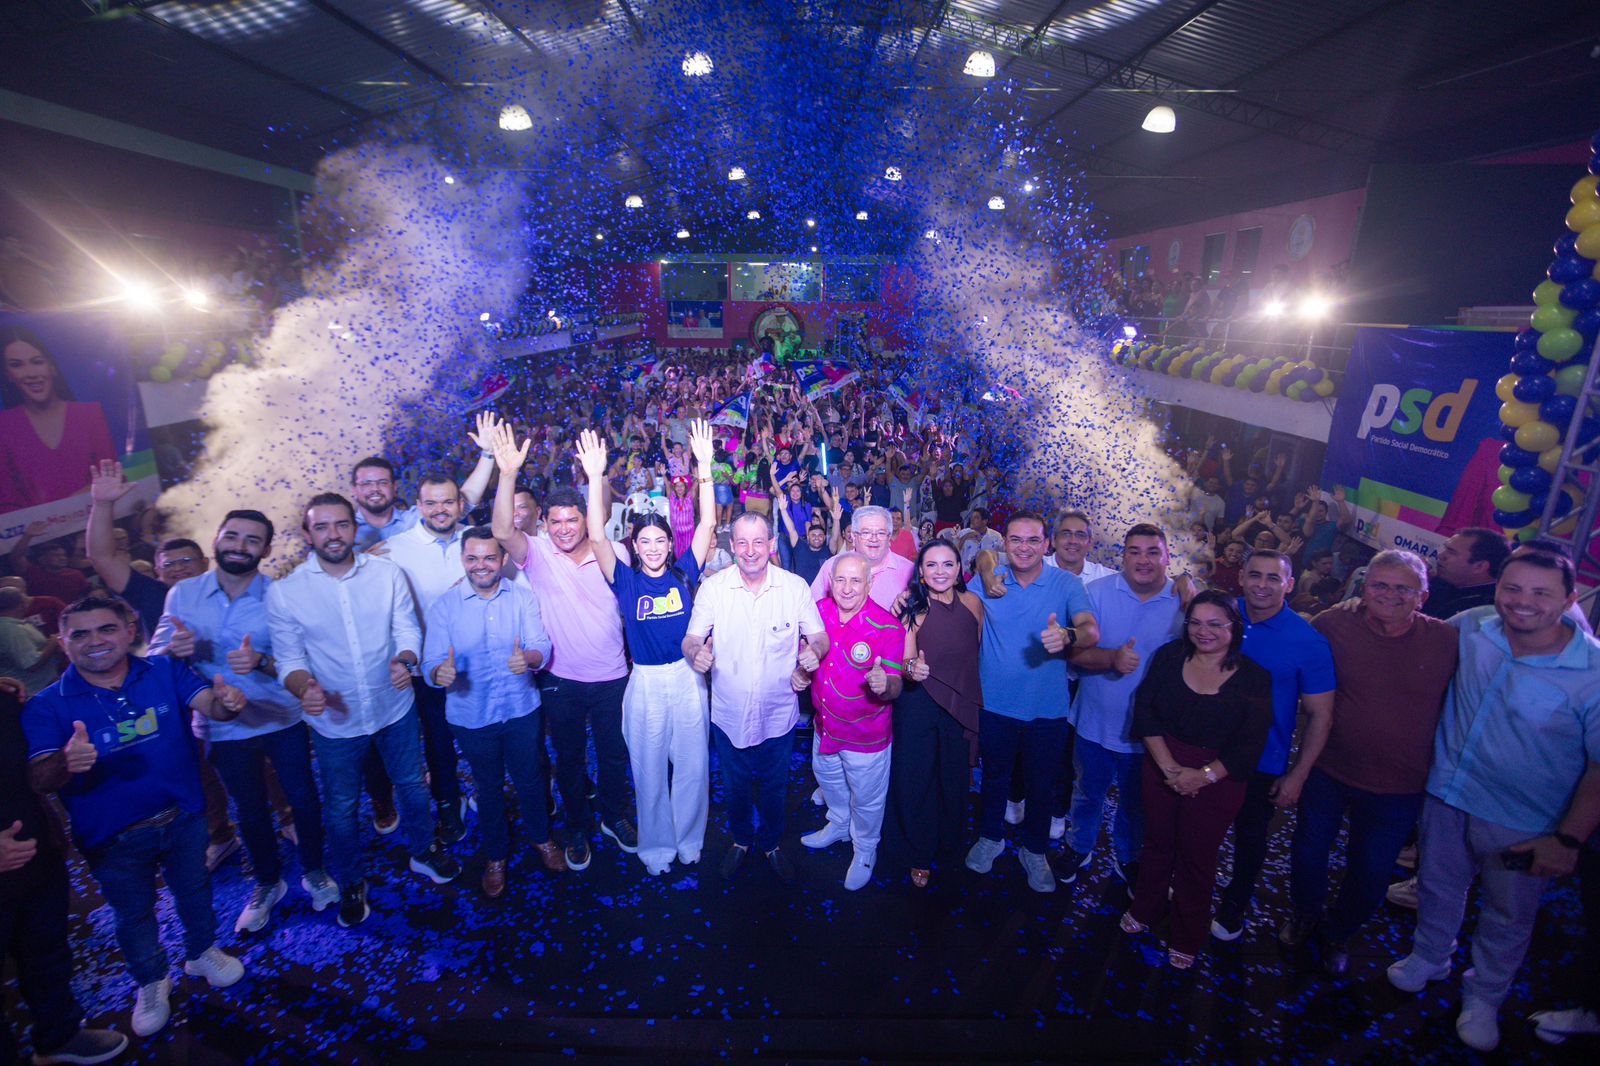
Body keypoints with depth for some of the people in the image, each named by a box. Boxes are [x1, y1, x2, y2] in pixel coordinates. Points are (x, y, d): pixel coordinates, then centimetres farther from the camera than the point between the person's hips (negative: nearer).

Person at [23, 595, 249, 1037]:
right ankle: (151, 981, 48)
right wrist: (66, 762, -46)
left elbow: (209, 702, -26)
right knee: (133, 913, 22)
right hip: (113, 838, 0)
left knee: (193, 888, 23)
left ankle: (202, 952, 50)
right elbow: (38, 779, -22)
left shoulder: (164, 671, -12)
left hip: (183, 817, 1)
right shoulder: (47, 706, -14)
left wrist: (226, 702, -51)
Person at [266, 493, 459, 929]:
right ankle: (351, 883, 42)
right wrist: (304, 688, -30)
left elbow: (408, 629, -9)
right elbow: (290, 660, -9)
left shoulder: (388, 574, -11)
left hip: (396, 707, 1)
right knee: (341, 808, 18)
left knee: (411, 785, 20)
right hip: (334, 719, -1)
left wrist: (403, 660, -30)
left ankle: (424, 852, 46)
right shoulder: (283, 592, -13)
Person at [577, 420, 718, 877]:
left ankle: (689, 839, 36)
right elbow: (597, 537, -17)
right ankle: (657, 845, 35)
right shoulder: (626, 581, -4)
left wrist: (705, 468, -20)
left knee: (692, 765, 13)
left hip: (688, 679, 1)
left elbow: (707, 524, -11)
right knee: (649, 771, 13)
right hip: (645, 684, 0)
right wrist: (596, 478, -27)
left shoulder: (683, 573, -3)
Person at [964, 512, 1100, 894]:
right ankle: (990, 837, 46)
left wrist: (1067, 635, -46)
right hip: (995, 704, 1)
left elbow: (1092, 630, -25)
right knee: (994, 775, 21)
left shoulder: (1066, 583, -11)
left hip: (1047, 708, -1)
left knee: (1042, 784, 17)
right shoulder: (988, 580, -6)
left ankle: (1034, 850, 42)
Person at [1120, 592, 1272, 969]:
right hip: (1161, 766, 2)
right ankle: (1145, 910, 42)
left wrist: (1204, 776, -18)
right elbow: (1144, 709, -7)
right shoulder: (1169, 656, -6)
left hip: (1216, 779, -2)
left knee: (1197, 857, 12)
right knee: (1158, 842, 18)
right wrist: (1168, 765, -15)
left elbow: (1249, 746, -10)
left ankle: (1187, 939, 34)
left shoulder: (1254, 678, -11)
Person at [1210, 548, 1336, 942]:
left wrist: (1297, 775, -11)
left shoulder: (1308, 641, -16)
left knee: (1251, 837, 19)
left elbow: (1320, 714, -11)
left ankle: (1235, 904, 44)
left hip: (1263, 764, -1)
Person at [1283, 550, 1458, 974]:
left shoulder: (1448, 641, -11)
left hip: (1399, 787, 1)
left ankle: (1339, 932, 46)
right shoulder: (1333, 625, -14)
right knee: (1308, 851, 19)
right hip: (1328, 771, 0)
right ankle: (1305, 914, 49)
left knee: (1370, 873, 18)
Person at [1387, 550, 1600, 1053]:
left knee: (1509, 916, 20)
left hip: (1522, 823, -2)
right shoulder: (1470, 627, -13)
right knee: (1438, 887, 24)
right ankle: (1429, 957, 51)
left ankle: (1484, 994, 45)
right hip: (1446, 793, 3)